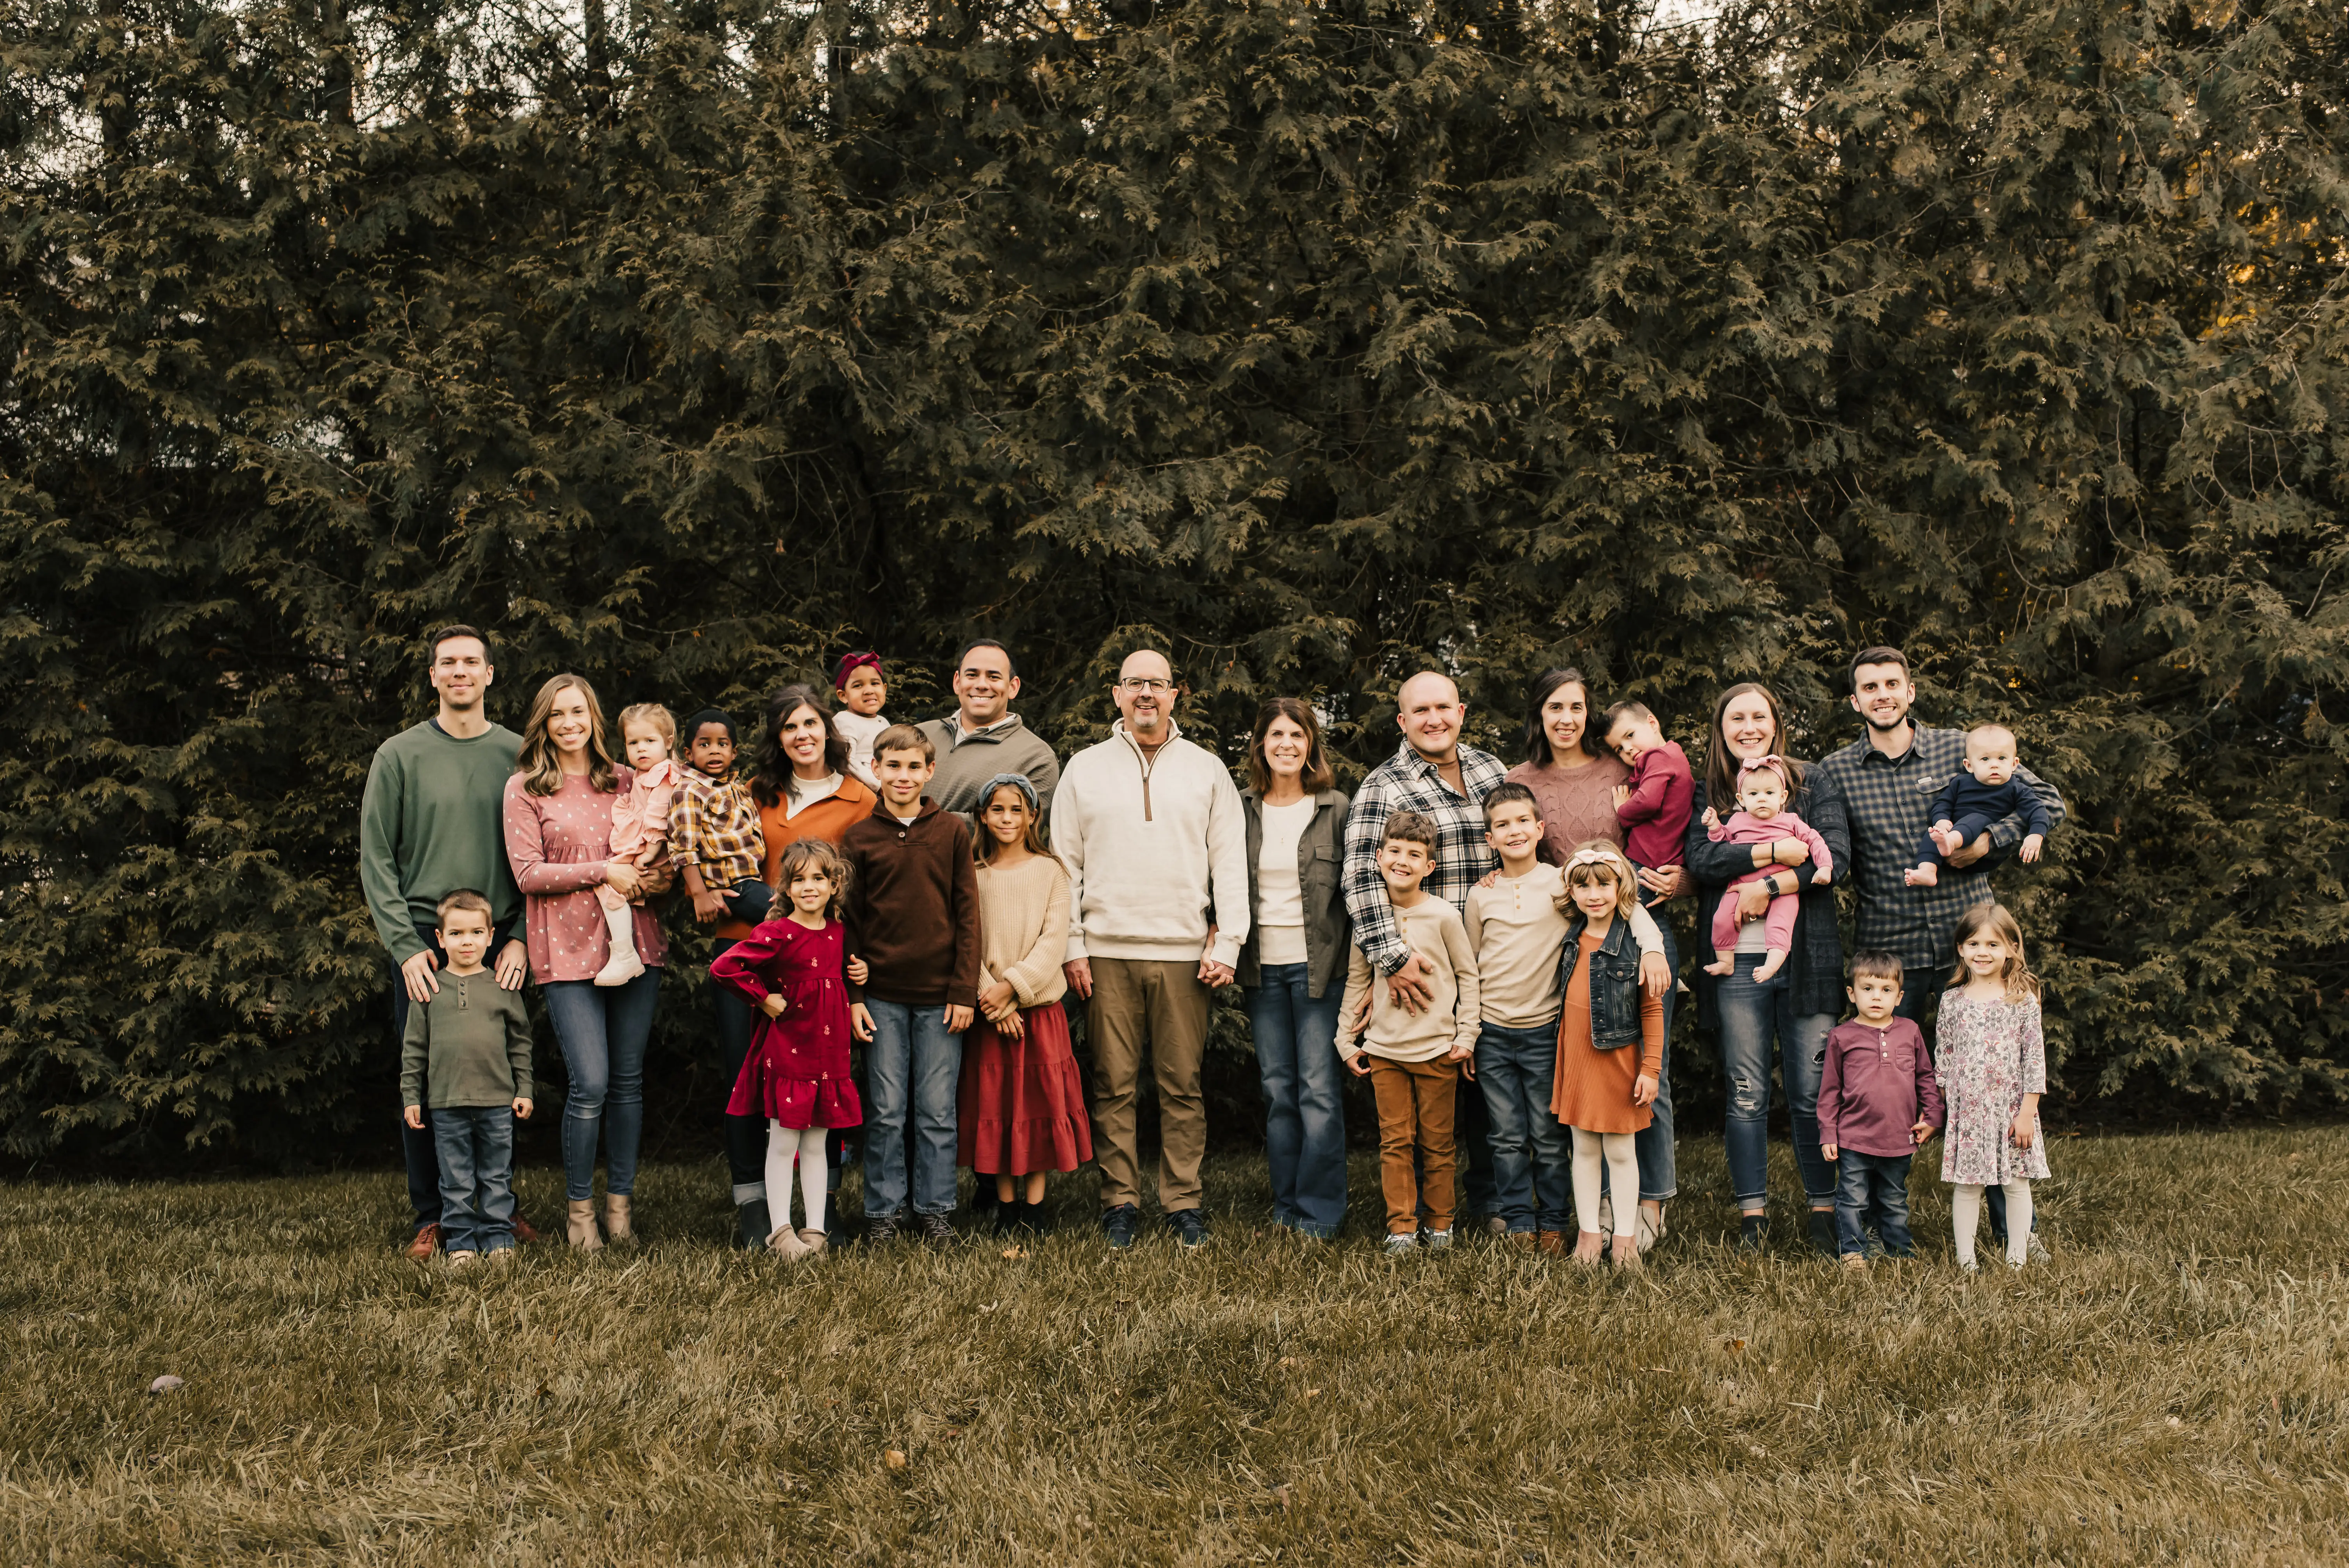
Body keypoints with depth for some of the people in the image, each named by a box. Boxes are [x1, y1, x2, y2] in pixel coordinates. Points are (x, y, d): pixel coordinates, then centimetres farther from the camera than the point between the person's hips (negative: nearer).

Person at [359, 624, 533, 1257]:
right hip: (423, 941, -1)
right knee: (426, 1081, 0)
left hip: (499, 945, 1)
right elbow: (377, 860, 1)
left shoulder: (518, 754, 8)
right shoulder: (399, 756, 4)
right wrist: (406, 946, -9)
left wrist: (521, 938, -5)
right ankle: (432, 1217, 9)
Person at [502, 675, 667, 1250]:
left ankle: (621, 1202, 17)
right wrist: (602, 871, -12)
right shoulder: (524, 789, 2)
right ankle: (579, 1207, 7)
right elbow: (528, 873, -5)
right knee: (590, 1084, -9)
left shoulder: (626, 781, 12)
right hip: (568, 950, -3)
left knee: (628, 1079, 6)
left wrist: (650, 872, -4)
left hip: (632, 940, 4)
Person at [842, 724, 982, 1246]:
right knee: (885, 1110, 4)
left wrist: (964, 992, -3)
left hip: (939, 994, 0)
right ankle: (883, 1212, 14)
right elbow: (849, 923, 6)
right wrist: (851, 995, -1)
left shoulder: (952, 832, 3)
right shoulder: (860, 838, 4)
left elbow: (967, 915, 3)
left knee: (937, 1111, 4)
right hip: (882, 995, 0)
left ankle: (935, 1211, 14)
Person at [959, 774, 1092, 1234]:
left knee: (1040, 1099, -1)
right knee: (995, 1103, 2)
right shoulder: (974, 874, 4)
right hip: (991, 1011, 0)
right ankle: (1006, 1205, 10)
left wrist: (1014, 985, -14)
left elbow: (1054, 940, -4)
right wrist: (993, 1000, -11)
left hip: (1040, 1005, 0)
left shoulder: (1049, 871, 3)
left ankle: (1035, 1205, 6)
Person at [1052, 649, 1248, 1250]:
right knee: (1113, 1084, 1)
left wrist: (1227, 943, -2)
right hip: (1108, 952, 0)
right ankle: (1120, 1201, 8)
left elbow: (1230, 863, 7)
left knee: (1183, 1084, 1)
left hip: (1185, 953, 0)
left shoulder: (1207, 770, 10)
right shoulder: (1085, 769, 10)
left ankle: (1183, 1202, 7)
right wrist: (1072, 947, 1)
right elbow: (1065, 863, 8)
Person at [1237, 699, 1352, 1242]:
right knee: (1277, 1091, 8)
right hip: (1263, 967, 3)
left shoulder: (1337, 809, 0)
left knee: (1320, 1091, -4)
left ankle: (1319, 1213, 3)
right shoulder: (1242, 810, 7)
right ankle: (1286, 1208, 15)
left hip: (1319, 966, -3)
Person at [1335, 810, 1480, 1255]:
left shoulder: (1443, 916, -6)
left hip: (1436, 1049, -2)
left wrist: (1466, 1036, -1)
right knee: (1395, 1140, 3)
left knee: (1436, 1142, 6)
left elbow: (1468, 976, 2)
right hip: (1385, 1048, 2)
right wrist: (1346, 1040, 10)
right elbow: (1357, 980, 12)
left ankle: (1440, 1225, 19)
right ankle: (1401, 1227, 11)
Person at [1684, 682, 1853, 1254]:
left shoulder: (1815, 783, 10)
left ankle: (1825, 1212, 8)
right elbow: (1700, 858, -8)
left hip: (1807, 955, 0)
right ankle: (1752, 1215, 9)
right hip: (1735, 960, 1)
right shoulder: (1705, 794, 10)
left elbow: (1837, 852, -5)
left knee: (1813, 1092, -1)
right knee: (1746, 1094, 2)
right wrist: (1779, 851, -15)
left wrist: (1770, 886, -14)